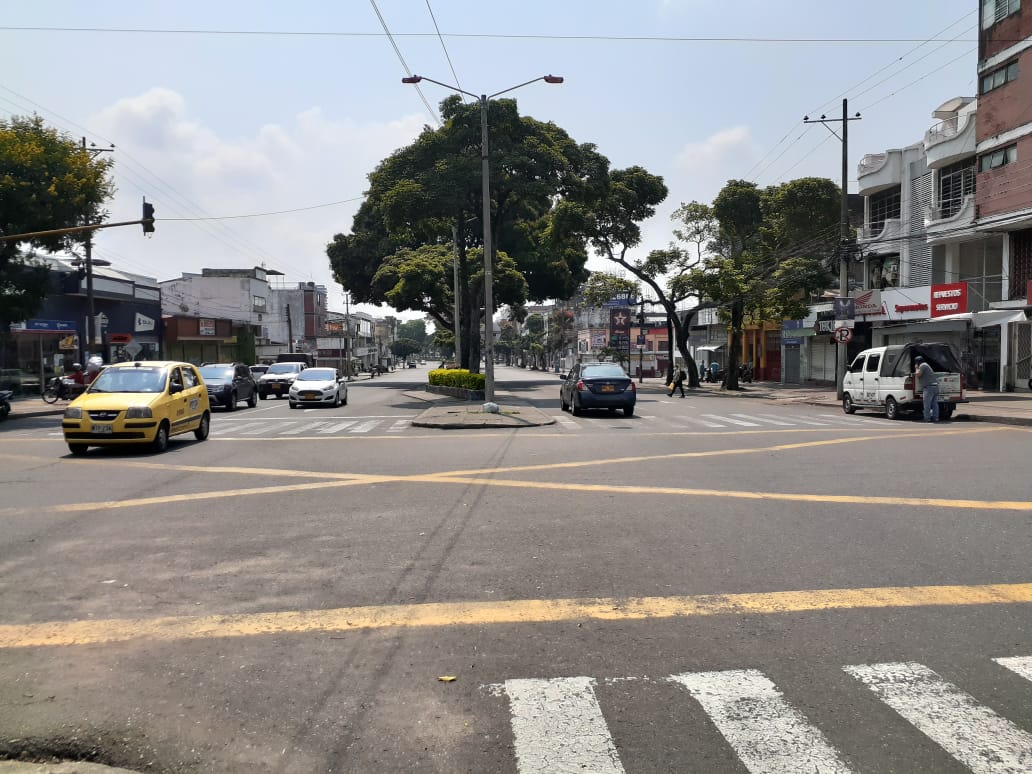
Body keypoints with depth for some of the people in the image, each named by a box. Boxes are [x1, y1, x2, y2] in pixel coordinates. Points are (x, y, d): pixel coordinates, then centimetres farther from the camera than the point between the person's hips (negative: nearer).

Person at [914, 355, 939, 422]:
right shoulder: (926, 365, 26)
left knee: (927, 404, -8)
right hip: (935, 386, 10)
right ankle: (935, 417, 7)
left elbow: (918, 374, -12)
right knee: (934, 404, 8)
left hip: (929, 387, -10)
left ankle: (927, 418, -10)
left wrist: (916, 368, 2)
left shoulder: (922, 365, -5)